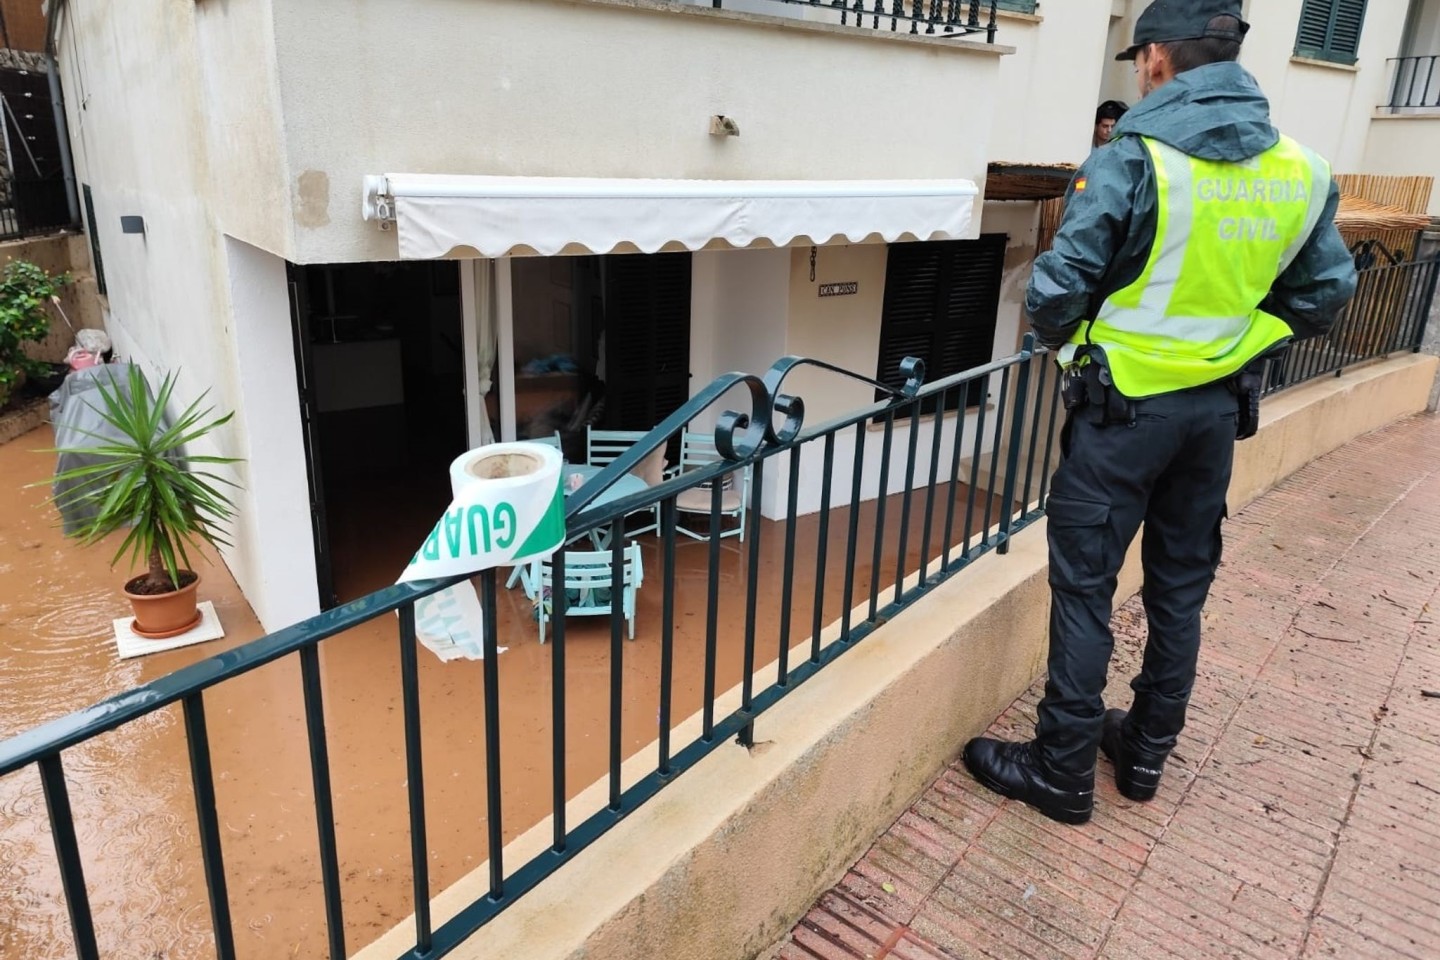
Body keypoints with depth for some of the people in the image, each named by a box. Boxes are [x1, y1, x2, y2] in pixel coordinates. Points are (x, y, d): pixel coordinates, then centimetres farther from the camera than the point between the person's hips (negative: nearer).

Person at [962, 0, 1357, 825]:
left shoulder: (1131, 161, -16)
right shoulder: (1302, 171, 2)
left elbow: (1057, 294, -17)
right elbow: (1325, 298, 8)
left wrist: (1063, 338, 5)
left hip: (1125, 406, -6)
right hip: (1220, 407, 6)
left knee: (1085, 588, 3)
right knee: (1181, 586, 16)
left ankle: (1063, 773, 14)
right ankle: (1147, 751, 31)